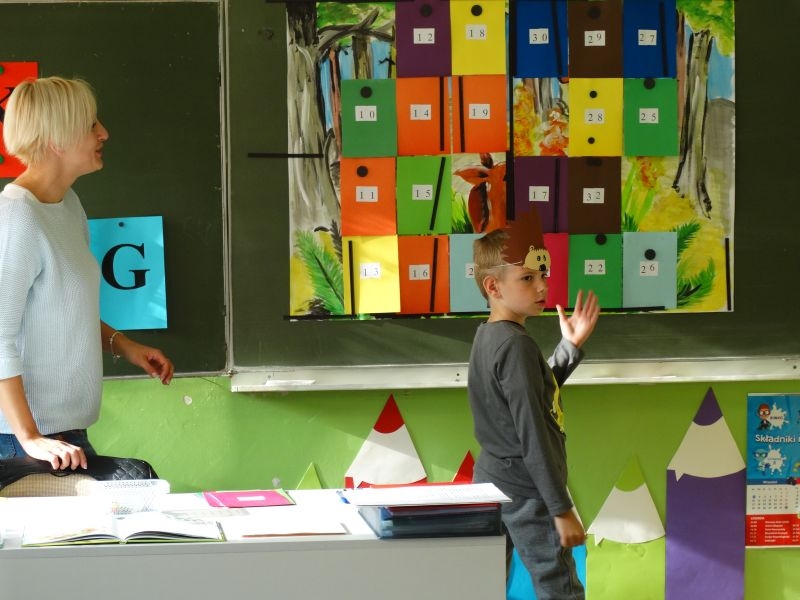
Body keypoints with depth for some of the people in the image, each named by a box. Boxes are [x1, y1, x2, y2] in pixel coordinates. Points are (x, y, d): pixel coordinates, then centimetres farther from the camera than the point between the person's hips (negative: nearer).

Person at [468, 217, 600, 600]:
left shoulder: (487, 336, 8)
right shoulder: (517, 345, -20)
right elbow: (533, 436, -23)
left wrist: (571, 346, 14)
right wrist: (562, 508, -21)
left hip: (490, 482, 10)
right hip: (525, 492, -10)